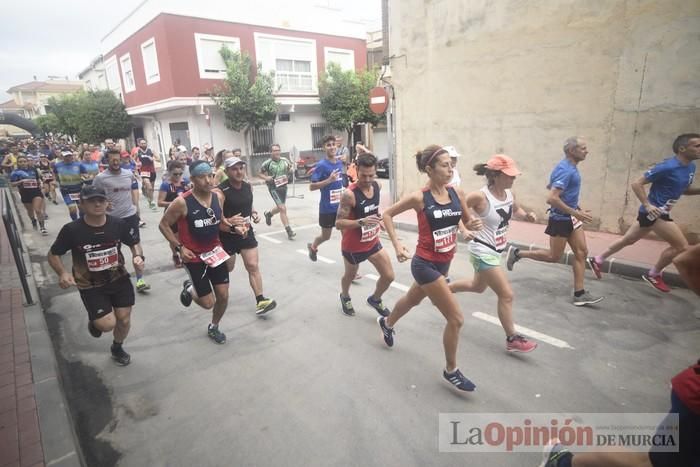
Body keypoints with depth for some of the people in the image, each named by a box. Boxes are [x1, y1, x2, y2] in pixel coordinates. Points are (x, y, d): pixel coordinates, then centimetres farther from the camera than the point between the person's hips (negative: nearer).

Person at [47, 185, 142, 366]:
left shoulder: (118, 224, -11)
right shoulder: (71, 230, -17)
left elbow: (134, 243, 6)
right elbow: (53, 254, -3)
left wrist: (138, 256, -15)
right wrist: (62, 273, -21)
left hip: (119, 279, 3)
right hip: (90, 285, -2)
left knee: (124, 320, 10)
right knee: (108, 324, -10)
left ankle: (117, 348, 42)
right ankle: (94, 321, 29)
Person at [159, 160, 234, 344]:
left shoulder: (218, 197, -4)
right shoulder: (182, 202, -20)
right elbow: (163, 225, -8)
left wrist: (233, 227, -7)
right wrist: (179, 247, -16)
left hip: (215, 252, 5)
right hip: (194, 256, -5)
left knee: (223, 296, 6)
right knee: (208, 303, -1)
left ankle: (213, 327, 35)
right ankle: (190, 289, 34)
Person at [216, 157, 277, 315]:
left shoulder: (248, 187, 0)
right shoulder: (220, 191, -21)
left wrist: (254, 213, 0)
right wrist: (228, 222, -40)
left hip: (246, 232, 4)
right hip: (227, 235, -4)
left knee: (253, 266, -1)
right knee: (227, 268, 15)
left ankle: (260, 301, 3)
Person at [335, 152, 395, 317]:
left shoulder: (376, 185, -7)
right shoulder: (349, 194, -29)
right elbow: (338, 223, -28)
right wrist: (362, 222, -38)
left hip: (373, 242, 5)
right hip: (353, 246, -5)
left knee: (389, 276, 4)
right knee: (350, 276, 20)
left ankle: (375, 299, 34)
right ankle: (345, 297, 54)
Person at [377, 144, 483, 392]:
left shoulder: (457, 192, -3)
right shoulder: (419, 197, -17)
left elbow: (467, 221, 9)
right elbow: (387, 214, -5)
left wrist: (474, 224, -15)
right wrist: (397, 245, -12)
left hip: (443, 263, 7)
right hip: (425, 264, -6)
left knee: (413, 299, 30)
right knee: (456, 319, -4)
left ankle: (387, 323, 59)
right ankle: (451, 371, 19)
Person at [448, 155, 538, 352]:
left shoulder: (509, 193, -1)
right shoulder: (480, 197, -24)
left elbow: (516, 209, 19)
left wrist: (527, 215, -2)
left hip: (496, 250, 9)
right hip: (483, 252, -9)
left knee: (478, 287, 26)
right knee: (506, 295, -4)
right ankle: (512, 339, 12)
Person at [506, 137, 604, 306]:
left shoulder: (570, 167, 9)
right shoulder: (565, 170, -22)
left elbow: (550, 186, 22)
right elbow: (552, 198, -30)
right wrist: (575, 213, -25)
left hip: (571, 217, 9)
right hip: (561, 219, -9)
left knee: (581, 252, 5)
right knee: (554, 256, 3)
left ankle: (579, 294, 10)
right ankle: (517, 254, 18)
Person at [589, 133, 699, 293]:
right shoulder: (668, 167, -20)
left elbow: (684, 189, 21)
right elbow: (636, 183, -19)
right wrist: (647, 205, -25)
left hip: (659, 212, 9)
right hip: (654, 212, -9)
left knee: (628, 240, 17)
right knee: (682, 246, -5)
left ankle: (597, 260, 27)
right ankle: (653, 275, 12)